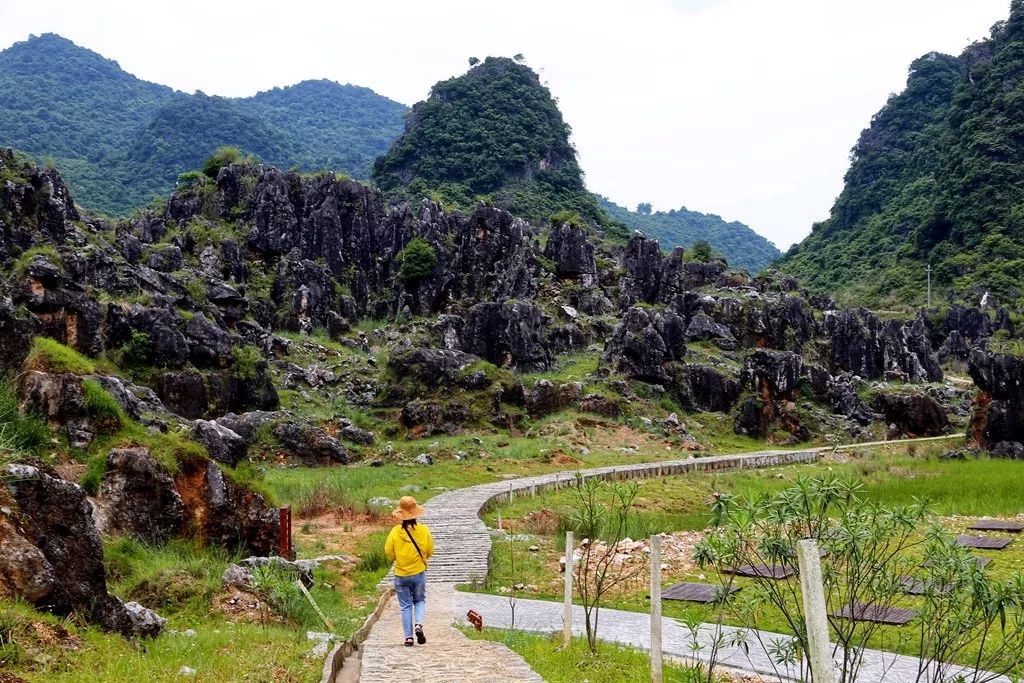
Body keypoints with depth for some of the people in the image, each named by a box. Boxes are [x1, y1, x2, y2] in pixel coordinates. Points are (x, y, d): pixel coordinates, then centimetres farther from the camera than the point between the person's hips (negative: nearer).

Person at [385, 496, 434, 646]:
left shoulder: (395, 531, -15)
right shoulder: (424, 530, -11)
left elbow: (388, 552, -6)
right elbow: (430, 551, 0)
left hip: (401, 575, -1)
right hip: (419, 573, 1)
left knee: (406, 605, 10)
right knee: (420, 601, 19)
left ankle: (408, 637, 8)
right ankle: (419, 624, -5)